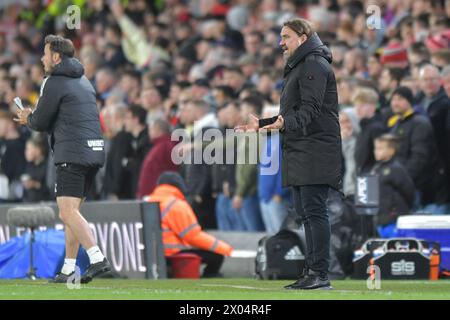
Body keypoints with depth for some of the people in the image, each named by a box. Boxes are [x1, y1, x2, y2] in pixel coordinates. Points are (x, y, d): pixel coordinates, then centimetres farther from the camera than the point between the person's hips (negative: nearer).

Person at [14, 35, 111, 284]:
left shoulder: (55, 82, -6)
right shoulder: (82, 80, 22)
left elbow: (40, 122, -3)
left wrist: (28, 119, 19)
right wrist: (34, 118, 24)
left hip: (72, 154, -9)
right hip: (94, 151, 9)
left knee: (68, 212, -13)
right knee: (72, 210, 13)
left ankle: (98, 259, -27)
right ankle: (68, 269, 13)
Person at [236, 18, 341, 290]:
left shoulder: (315, 65, -8)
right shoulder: (298, 68, 25)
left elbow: (310, 109, -20)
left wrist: (285, 123, -36)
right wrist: (261, 124, 27)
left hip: (315, 151, -11)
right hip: (299, 153, 11)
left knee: (314, 210, -13)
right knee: (305, 212, 9)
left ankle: (320, 273, -15)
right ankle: (312, 271, 10)